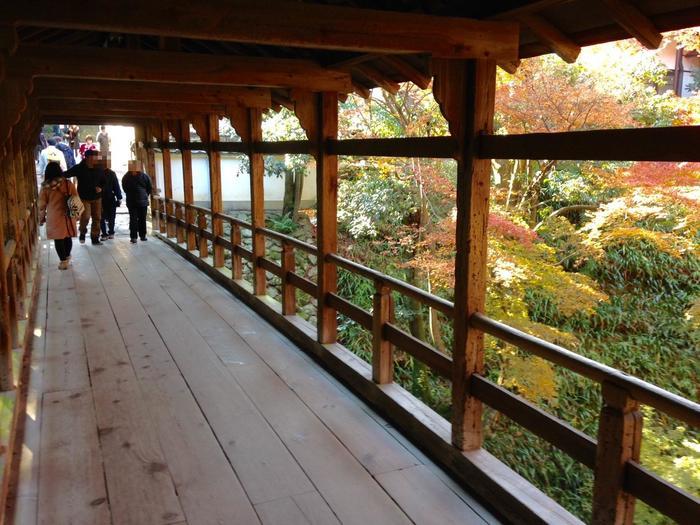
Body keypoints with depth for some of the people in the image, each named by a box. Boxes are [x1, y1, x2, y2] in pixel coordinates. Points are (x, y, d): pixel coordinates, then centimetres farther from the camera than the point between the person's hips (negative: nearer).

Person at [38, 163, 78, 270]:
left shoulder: (45, 187, -7)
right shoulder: (68, 184, -7)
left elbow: (41, 205, 0)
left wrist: (41, 218, 14)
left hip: (54, 218, -2)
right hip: (67, 217, 2)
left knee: (58, 240, 9)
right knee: (68, 238, 18)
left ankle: (63, 261, 12)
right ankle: (67, 257, 35)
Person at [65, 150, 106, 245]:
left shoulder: (100, 169, 3)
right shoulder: (79, 168, -9)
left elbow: (104, 181, 15)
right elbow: (66, 174, -10)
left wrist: (100, 187, -3)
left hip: (96, 198, 4)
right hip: (84, 198, -4)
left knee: (97, 218, 4)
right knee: (85, 217, -11)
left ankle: (95, 238, 16)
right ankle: (82, 233, 17)